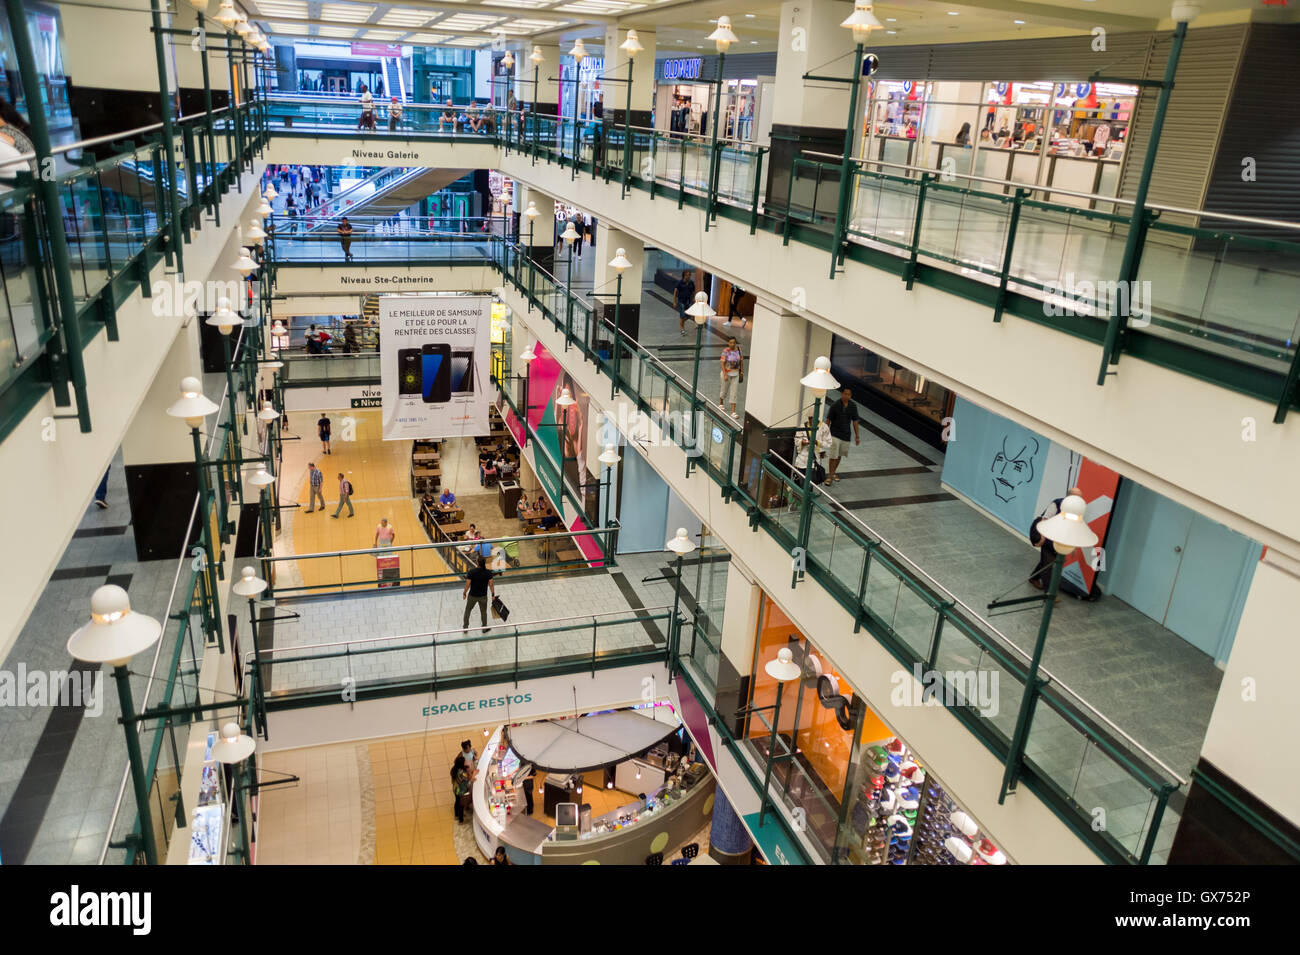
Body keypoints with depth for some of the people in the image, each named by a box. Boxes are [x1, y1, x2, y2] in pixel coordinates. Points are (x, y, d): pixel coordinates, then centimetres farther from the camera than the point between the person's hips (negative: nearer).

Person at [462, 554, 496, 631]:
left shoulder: (471, 572, -23)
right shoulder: (488, 572, -17)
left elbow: (467, 585, -16)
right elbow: (491, 585, -9)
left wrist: (464, 593, 1)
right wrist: (493, 594, 5)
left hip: (472, 596, -1)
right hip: (483, 596, 1)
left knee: (468, 610, 22)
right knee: (483, 612, 21)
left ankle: (465, 627, 32)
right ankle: (484, 627, 35)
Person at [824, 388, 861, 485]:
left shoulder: (853, 406, -2)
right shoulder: (835, 406, -13)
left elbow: (855, 421, 6)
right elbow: (828, 420, -6)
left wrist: (857, 436, 6)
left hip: (846, 435, 4)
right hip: (835, 434, -4)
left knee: (839, 456, 15)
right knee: (833, 456, -10)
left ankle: (834, 473, 32)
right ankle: (830, 476, 0)